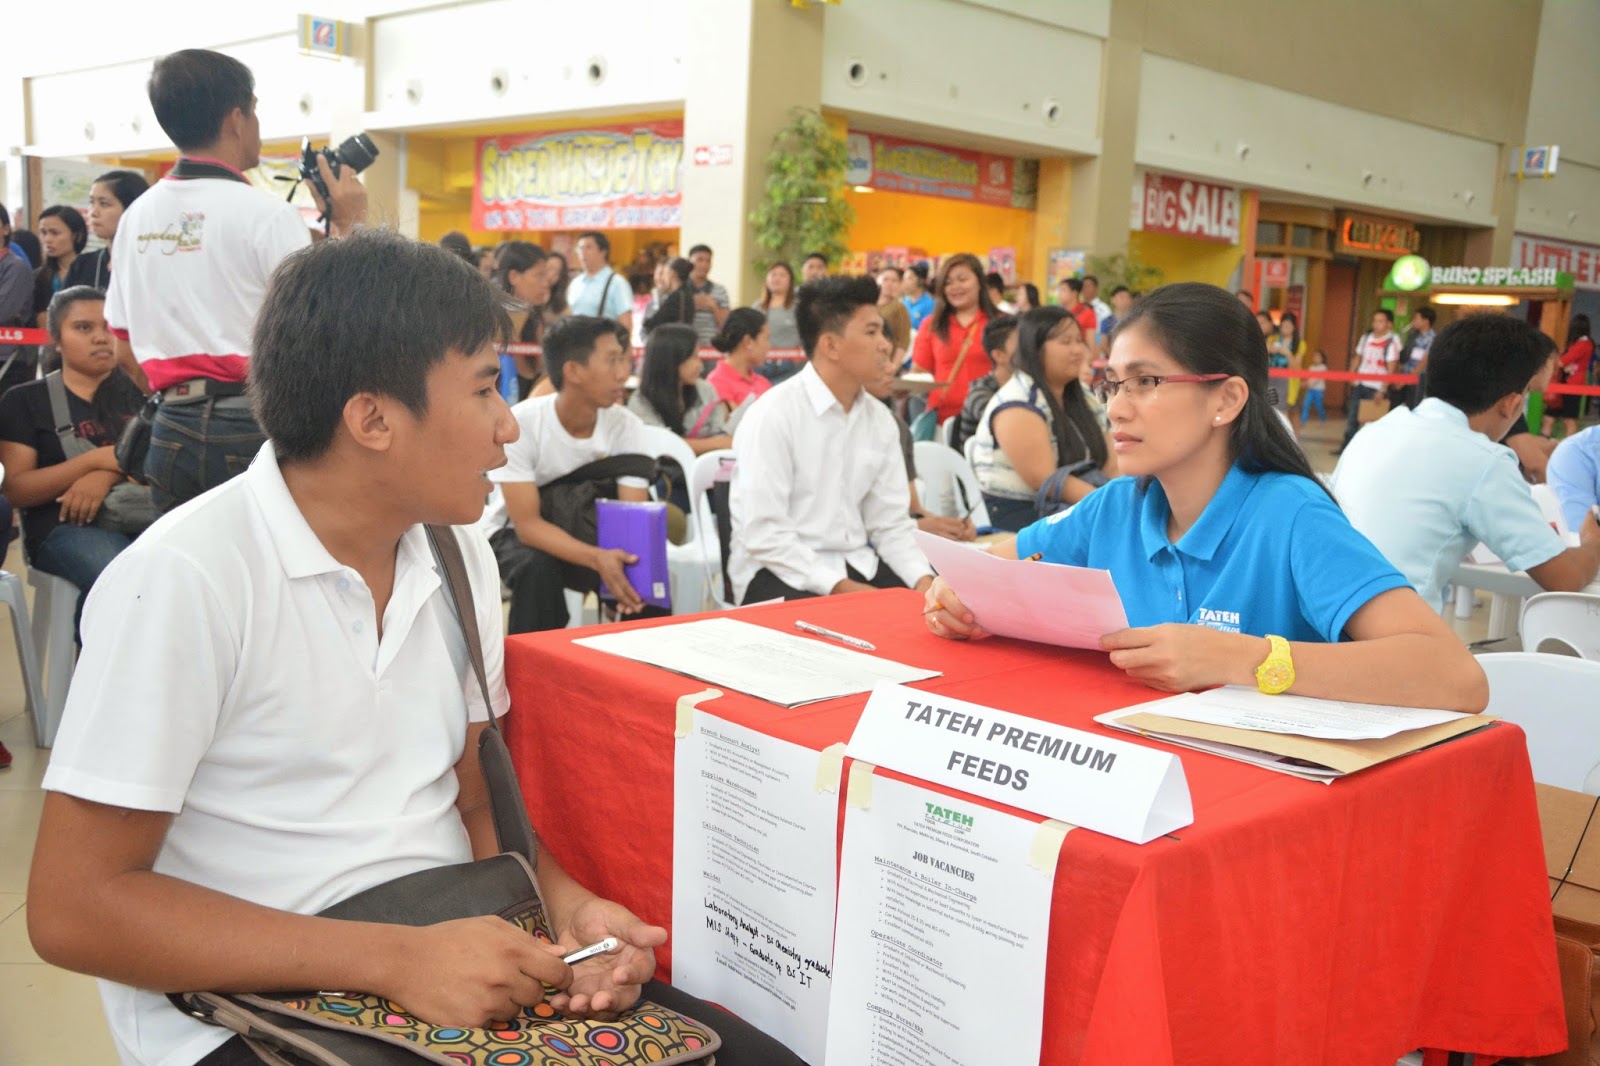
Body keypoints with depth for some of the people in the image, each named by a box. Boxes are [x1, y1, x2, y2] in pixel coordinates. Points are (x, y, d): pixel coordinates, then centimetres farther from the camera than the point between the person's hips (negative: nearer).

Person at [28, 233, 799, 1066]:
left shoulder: (461, 559, 5)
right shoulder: (185, 579, -16)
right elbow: (74, 906, -15)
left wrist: (568, 907, -7)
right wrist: (395, 958, -22)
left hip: (456, 961, 6)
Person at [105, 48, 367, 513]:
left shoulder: (136, 217, 9)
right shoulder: (265, 213, -10)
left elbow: (124, 349, 13)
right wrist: (346, 227, -4)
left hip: (172, 433, 6)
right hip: (253, 430, -6)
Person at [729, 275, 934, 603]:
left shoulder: (880, 419, 7)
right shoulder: (773, 415, -14)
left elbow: (891, 523, 8)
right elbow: (763, 536, -19)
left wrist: (923, 579, -10)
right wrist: (839, 587, -24)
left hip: (857, 564, 6)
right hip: (782, 572, -6)